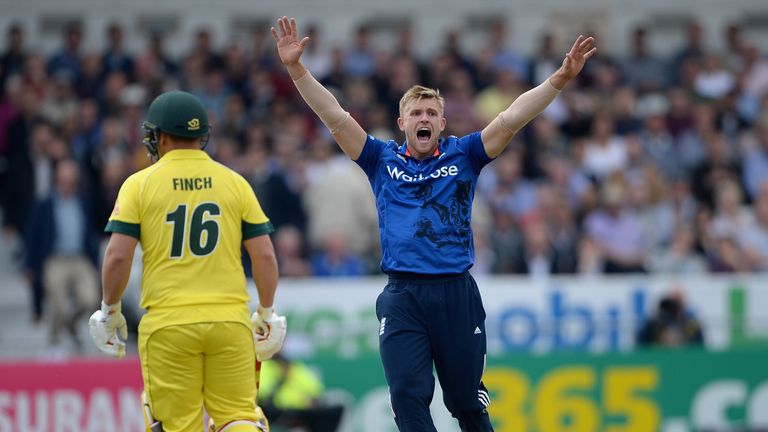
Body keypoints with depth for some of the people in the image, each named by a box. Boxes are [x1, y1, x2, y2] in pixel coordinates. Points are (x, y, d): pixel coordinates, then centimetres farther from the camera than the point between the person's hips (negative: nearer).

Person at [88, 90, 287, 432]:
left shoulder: (139, 184, 1)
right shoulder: (234, 183, 7)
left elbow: (118, 257, -5)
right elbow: (264, 255, 4)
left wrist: (109, 311, 9)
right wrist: (267, 314, 16)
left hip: (167, 324, -1)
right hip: (230, 320, 2)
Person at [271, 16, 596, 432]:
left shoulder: (462, 155, 9)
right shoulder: (383, 160, 10)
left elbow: (511, 119, -1)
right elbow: (335, 116, 3)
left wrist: (560, 79, -12)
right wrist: (296, 68, -7)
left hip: (457, 294, 0)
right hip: (402, 298, 0)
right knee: (408, 396, -10)